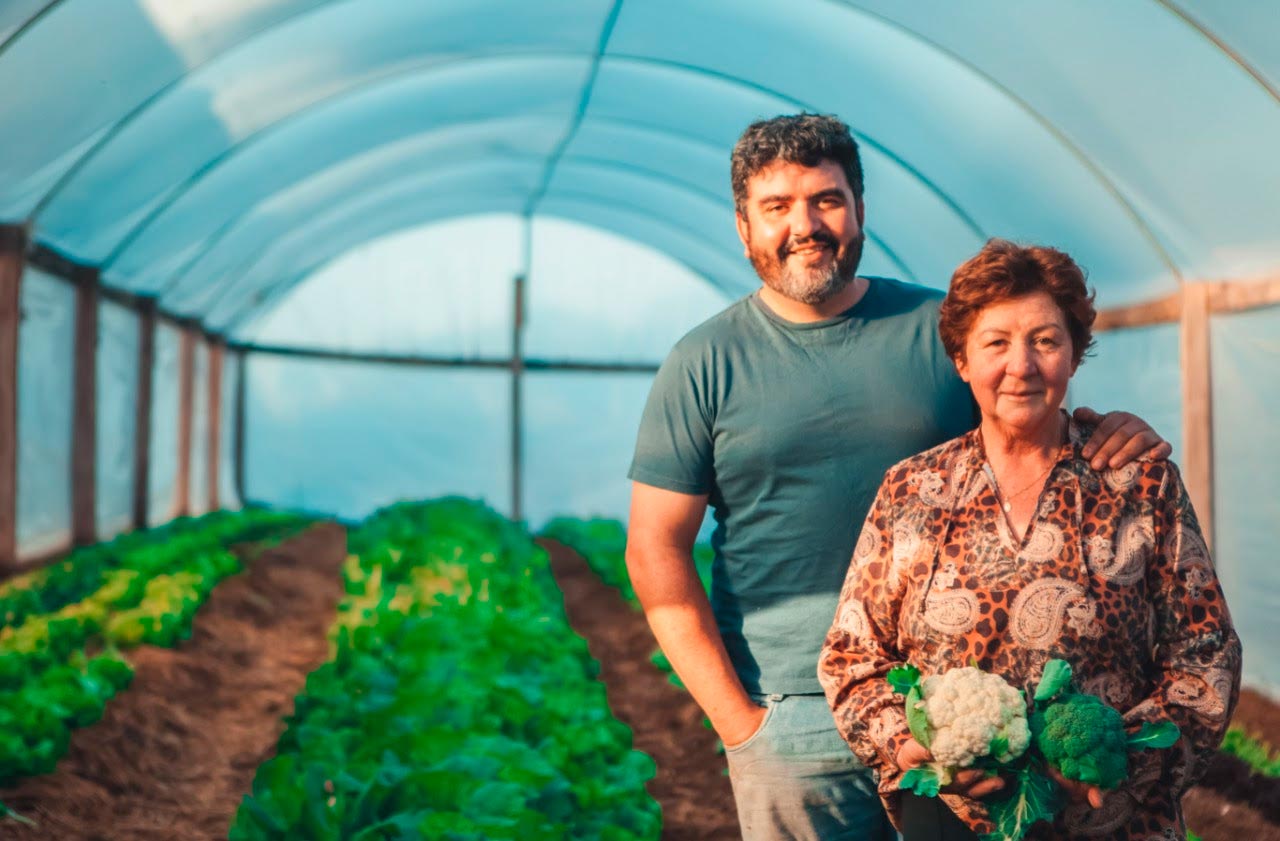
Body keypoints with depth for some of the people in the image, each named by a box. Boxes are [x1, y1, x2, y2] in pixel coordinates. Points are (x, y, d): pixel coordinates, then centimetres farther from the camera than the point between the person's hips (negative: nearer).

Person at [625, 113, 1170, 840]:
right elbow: (656, 551, -2)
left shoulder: (943, 327, 4)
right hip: (792, 720, -2)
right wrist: (737, 721, -9)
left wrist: (1109, 437, -10)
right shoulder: (704, 365, 0)